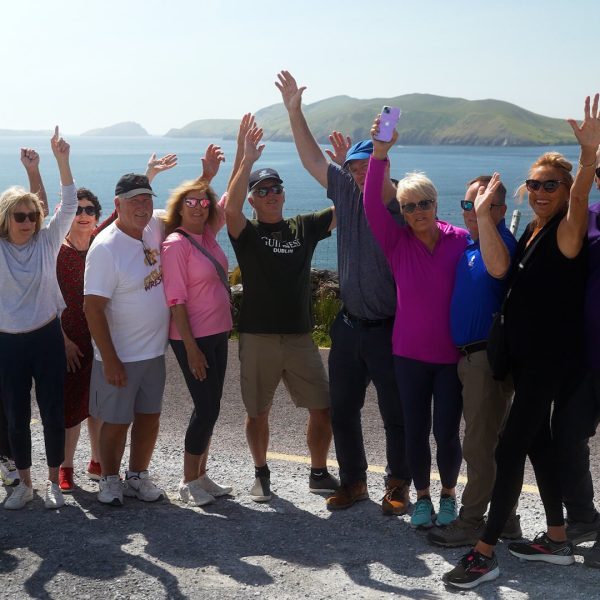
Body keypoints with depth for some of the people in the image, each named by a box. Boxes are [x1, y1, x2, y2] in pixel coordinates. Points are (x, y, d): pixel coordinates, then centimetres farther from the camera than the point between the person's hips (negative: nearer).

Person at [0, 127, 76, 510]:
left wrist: (62, 160, -19)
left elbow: (69, 205, -8)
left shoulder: (47, 241, -1)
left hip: (47, 338, 0)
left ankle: (54, 482, 20)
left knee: (53, 413, 5)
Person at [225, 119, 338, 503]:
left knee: (323, 410, 2)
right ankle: (261, 475, 29)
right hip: (258, 337, -2)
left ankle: (319, 473, 21)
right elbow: (231, 207, -22)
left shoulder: (304, 228, 8)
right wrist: (247, 161, -27)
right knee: (258, 412, 9)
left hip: (300, 336, 2)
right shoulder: (246, 233, 0)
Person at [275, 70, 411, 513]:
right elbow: (312, 159, 8)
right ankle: (353, 481, 29)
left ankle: (398, 486, 21)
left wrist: (355, 158, -33)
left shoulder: (398, 199, -9)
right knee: (342, 409, 13)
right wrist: (294, 111, 3)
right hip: (350, 326, 6)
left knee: (396, 413, 4)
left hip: (391, 328, -6)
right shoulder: (348, 191, 6)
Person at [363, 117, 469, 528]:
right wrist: (379, 155, -30)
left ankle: (449, 495, 27)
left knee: (447, 432, 4)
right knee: (415, 431, 9)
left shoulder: (461, 240, -6)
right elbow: (373, 205, -17)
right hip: (410, 354, 1)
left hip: (453, 355, -1)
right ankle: (423, 497, 28)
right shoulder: (397, 242, -3)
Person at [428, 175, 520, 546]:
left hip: (487, 358, -10)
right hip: (470, 357, 10)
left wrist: (487, 218, -40)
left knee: (479, 445, -1)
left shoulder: (501, 241, -15)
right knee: (495, 442, 17)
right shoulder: (466, 244, 13)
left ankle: (471, 523, 9)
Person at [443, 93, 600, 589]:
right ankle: (557, 539, 29)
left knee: (510, 449, -9)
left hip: (551, 356, -9)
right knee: (537, 440, 16)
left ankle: (485, 553, -4)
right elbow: (498, 268, -7)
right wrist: (483, 213, -15)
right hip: (525, 353, 9)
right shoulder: (530, 231, 9)